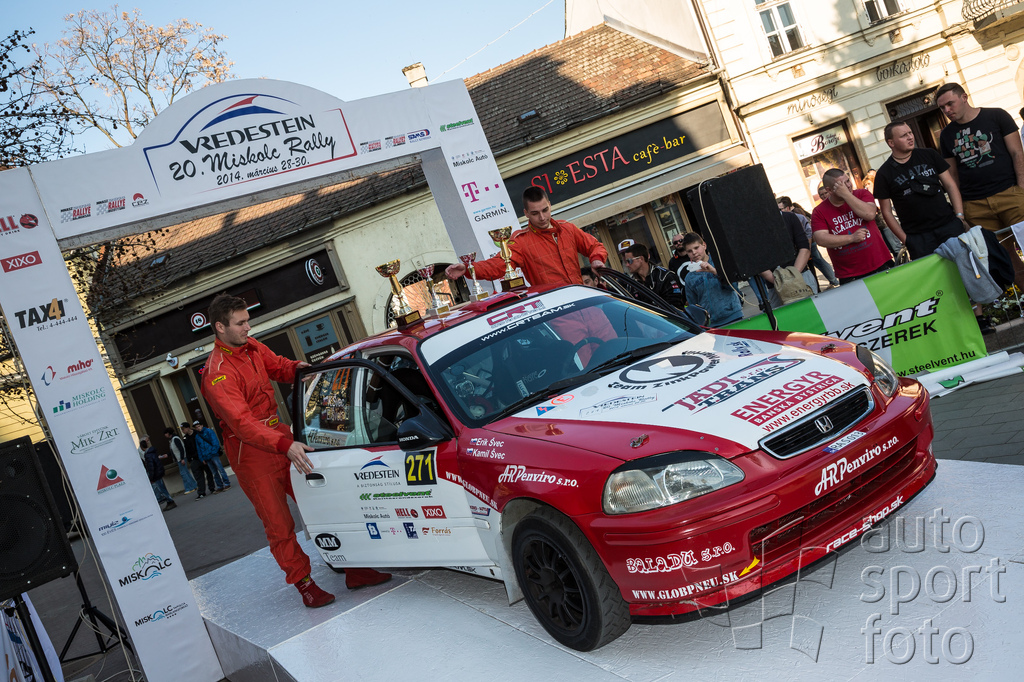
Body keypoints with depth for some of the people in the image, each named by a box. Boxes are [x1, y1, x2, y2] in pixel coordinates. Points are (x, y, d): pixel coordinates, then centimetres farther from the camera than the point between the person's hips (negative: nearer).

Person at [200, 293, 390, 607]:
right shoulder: (218, 375, -20)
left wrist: (295, 367, -3)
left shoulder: (251, 347, 5)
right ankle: (305, 584, 12)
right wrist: (285, 445, -40)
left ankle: (353, 569, 16)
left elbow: (276, 364, 23)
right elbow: (242, 422, -30)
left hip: (280, 435, 8)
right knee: (279, 524, 0)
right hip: (251, 451, -8)